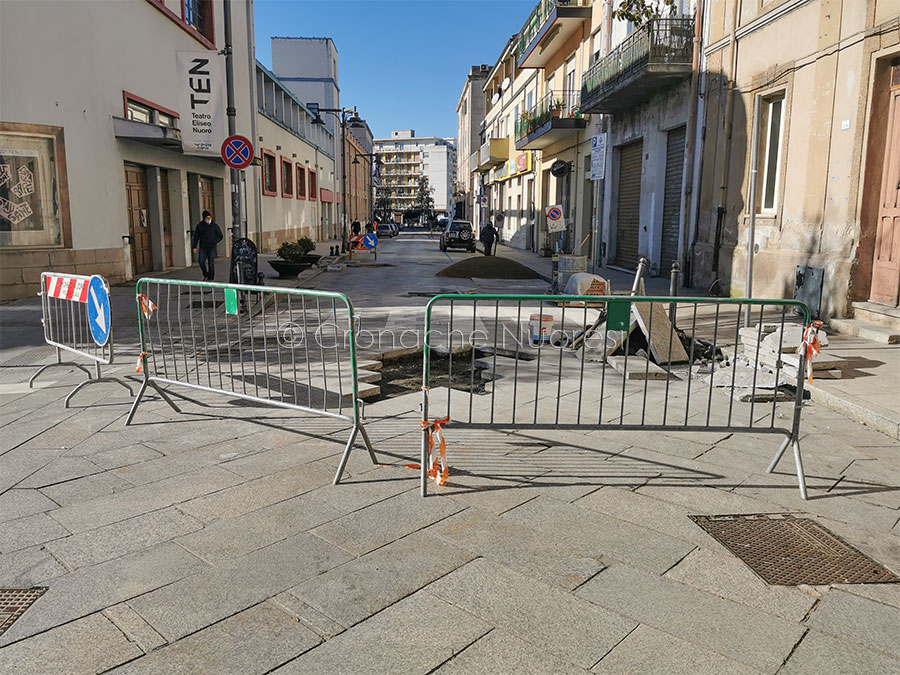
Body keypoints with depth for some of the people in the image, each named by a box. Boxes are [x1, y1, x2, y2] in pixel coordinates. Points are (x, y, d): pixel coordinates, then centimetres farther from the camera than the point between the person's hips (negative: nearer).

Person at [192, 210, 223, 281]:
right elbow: (196, 237, 8)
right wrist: (194, 246, 1)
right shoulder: (199, 226, 5)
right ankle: (206, 275, 14)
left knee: (211, 263, -1)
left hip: (212, 248, -1)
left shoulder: (214, 226, 3)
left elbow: (220, 236, 7)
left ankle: (211, 278, 9)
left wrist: (214, 242, -9)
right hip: (202, 248, 1)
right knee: (201, 262, -6)